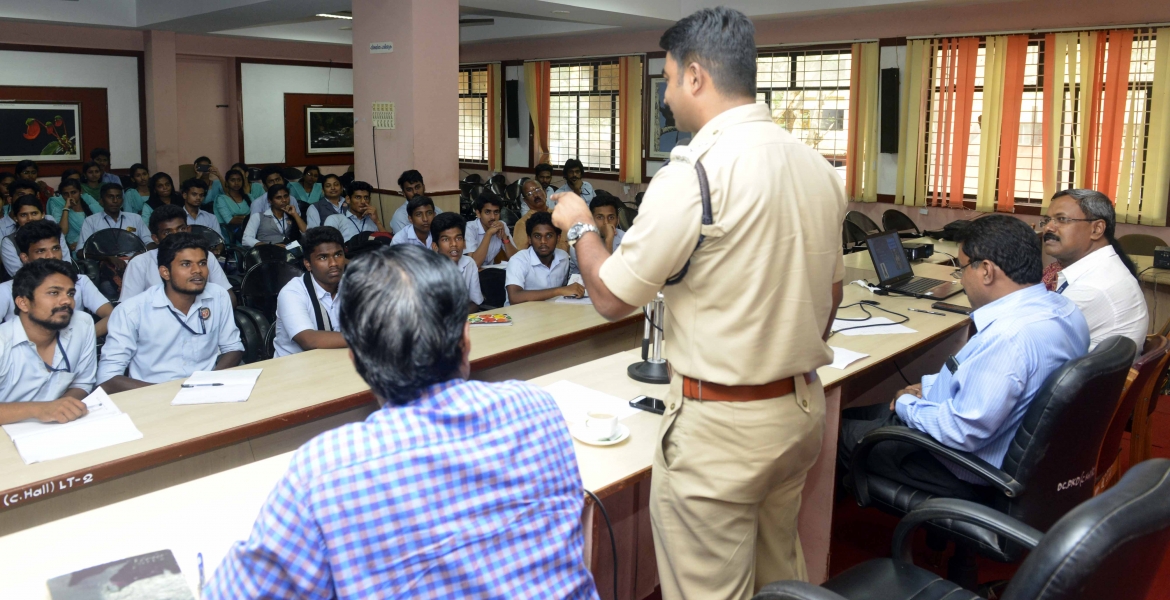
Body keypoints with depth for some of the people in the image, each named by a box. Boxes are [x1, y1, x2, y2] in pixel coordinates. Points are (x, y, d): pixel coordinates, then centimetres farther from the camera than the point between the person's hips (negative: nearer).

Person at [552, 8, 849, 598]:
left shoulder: (694, 172, -19)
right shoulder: (818, 168, 5)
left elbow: (612, 297, -13)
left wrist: (580, 225, 5)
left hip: (720, 426, -8)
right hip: (803, 408, 8)